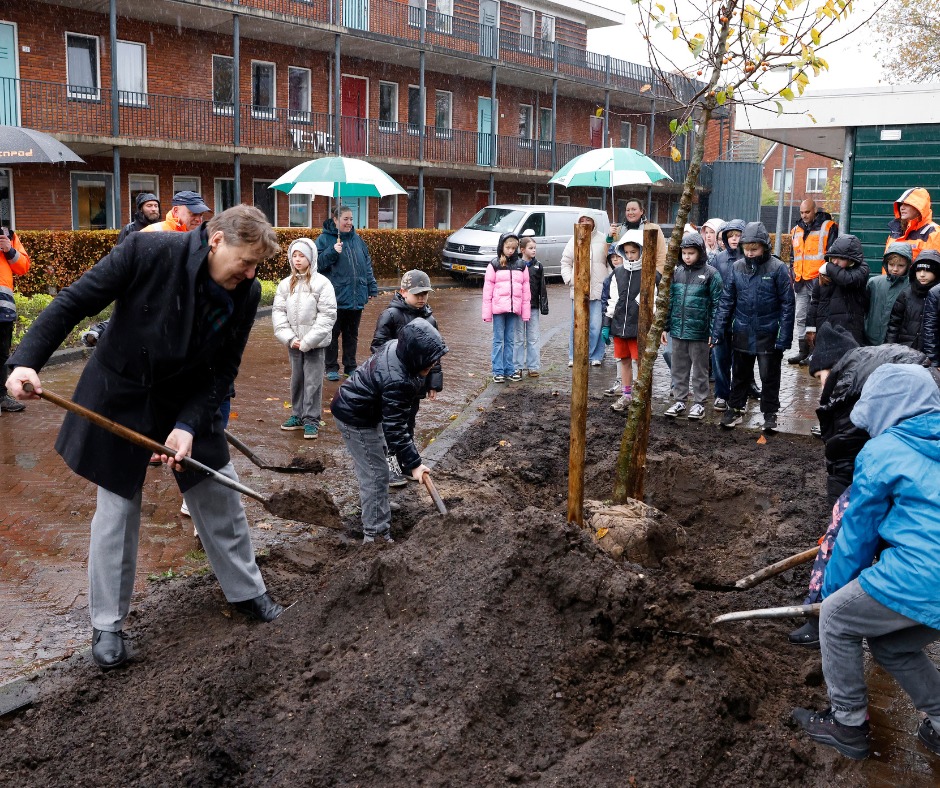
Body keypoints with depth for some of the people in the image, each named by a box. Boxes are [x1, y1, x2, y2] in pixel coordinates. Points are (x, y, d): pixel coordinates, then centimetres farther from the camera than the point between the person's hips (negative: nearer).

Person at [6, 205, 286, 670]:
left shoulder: (247, 293, -15)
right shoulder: (147, 251, -27)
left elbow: (224, 369, -9)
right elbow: (73, 303, -20)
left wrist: (189, 425, -20)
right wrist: (26, 360, -28)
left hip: (188, 404, 3)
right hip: (120, 401, -3)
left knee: (221, 500, 10)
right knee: (116, 512, 6)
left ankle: (246, 591, 32)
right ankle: (107, 625, 22)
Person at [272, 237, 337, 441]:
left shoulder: (322, 283, -9)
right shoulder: (286, 284, 4)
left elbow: (328, 315, -11)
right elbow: (278, 311, 4)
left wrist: (308, 341, -14)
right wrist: (289, 338, -9)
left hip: (315, 344, -4)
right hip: (294, 343, 4)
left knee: (313, 382, -1)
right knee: (296, 380, 14)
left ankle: (311, 420, 8)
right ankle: (297, 415, 27)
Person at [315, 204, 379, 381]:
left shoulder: (357, 239, 12)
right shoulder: (324, 239, -3)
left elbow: (367, 264, 16)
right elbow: (318, 263, -8)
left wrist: (372, 287, 12)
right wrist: (332, 252, -22)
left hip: (357, 297, 5)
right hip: (335, 298, -5)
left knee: (352, 334, 13)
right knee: (333, 333, 4)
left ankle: (350, 366, 23)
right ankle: (331, 368, 15)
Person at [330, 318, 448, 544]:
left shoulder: (395, 346, -10)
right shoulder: (397, 382, -36)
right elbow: (395, 429, -31)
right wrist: (413, 464, -25)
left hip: (352, 404, 10)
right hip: (355, 419, -10)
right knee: (376, 474, -4)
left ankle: (369, 501, 50)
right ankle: (376, 533, 4)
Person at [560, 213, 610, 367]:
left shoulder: (603, 240, 5)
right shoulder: (573, 240, 10)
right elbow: (565, 262, 12)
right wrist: (569, 279, -1)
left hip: (598, 290, -1)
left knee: (596, 325, -2)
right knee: (576, 325, 4)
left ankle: (596, 356, 10)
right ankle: (574, 356, 13)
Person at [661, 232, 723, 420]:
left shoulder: (710, 274, -6)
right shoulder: (677, 272, 7)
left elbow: (716, 304, -6)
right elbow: (669, 300, 12)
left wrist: (713, 331, -10)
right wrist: (665, 327, 10)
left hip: (699, 332, -4)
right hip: (678, 330, 4)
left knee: (699, 369, 7)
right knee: (678, 368, 12)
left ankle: (699, 403, 17)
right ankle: (679, 401, 23)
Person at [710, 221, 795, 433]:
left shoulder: (778, 268, -10)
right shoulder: (737, 267, -1)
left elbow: (787, 304, -8)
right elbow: (726, 301, 3)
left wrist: (784, 336, -13)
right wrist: (718, 331, -1)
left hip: (768, 334, -3)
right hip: (742, 333, 3)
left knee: (769, 376, 9)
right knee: (740, 374, 16)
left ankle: (770, 413, 22)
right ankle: (736, 409, 29)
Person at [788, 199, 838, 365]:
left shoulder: (828, 227, -3)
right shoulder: (797, 230, 16)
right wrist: (795, 277, 15)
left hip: (818, 280, -7)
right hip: (801, 281, 7)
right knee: (801, 317, 10)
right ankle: (803, 351, 17)